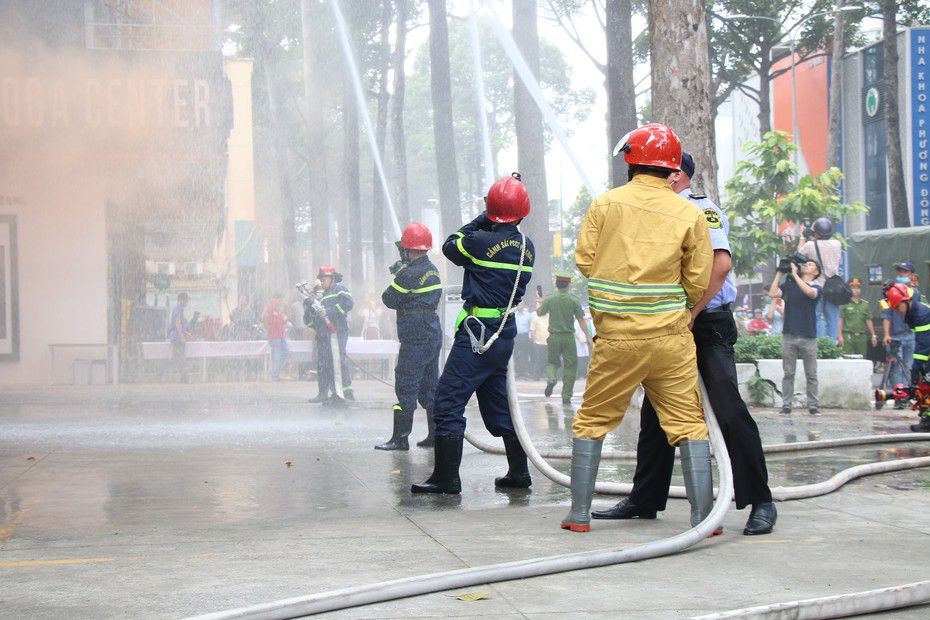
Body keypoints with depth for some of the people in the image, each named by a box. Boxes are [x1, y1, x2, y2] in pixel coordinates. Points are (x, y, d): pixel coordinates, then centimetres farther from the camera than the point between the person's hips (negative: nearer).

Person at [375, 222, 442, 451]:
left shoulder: (409, 274, -15)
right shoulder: (433, 270, 12)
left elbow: (390, 300, -8)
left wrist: (395, 276, 7)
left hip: (415, 337, -9)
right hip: (433, 335, 9)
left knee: (406, 386, -6)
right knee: (430, 385, 13)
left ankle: (400, 438, -6)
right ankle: (436, 435, 14)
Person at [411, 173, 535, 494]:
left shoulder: (482, 242, -15)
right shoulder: (526, 248, 4)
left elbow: (450, 246, 2)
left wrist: (479, 222, 10)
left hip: (477, 334, -7)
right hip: (506, 334, 7)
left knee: (449, 403, -4)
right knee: (498, 404, 19)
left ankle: (446, 478, -8)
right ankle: (519, 472, 22)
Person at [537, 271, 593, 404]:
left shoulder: (549, 299, -4)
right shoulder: (574, 300, -5)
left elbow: (539, 313, 12)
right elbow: (581, 320, -5)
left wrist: (538, 303, 34)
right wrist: (589, 338, 1)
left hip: (554, 337, 1)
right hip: (569, 337, -1)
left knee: (552, 362, 19)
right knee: (570, 365, 7)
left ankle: (551, 379, -14)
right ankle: (566, 397, 4)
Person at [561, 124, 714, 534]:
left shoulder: (605, 204, -1)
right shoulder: (690, 215, -2)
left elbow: (584, 260, 1)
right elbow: (699, 281, 0)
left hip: (616, 338, 0)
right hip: (671, 337, 0)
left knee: (591, 421, 13)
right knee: (689, 424, 6)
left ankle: (579, 515, 14)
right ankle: (703, 517, 3)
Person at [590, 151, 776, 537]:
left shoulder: (700, 208, -9)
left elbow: (720, 263, -22)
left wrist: (690, 316, -20)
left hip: (707, 324, -8)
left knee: (729, 411, -12)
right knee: (655, 414, 10)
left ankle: (760, 503, -8)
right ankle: (645, 499, 20)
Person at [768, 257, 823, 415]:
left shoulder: (816, 287, 6)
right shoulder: (789, 285, 13)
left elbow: (809, 292, -17)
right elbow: (773, 293, -1)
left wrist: (795, 274, -11)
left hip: (808, 337, -1)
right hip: (789, 335, 1)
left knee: (811, 374, 2)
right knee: (788, 374, 2)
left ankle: (813, 406, 6)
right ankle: (786, 405, 4)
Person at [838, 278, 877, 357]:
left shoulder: (865, 304, 15)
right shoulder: (844, 304, 0)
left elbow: (869, 321, 17)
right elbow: (840, 320, -3)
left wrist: (873, 335, 12)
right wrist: (840, 336, -9)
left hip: (862, 336, 5)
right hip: (848, 335, -5)